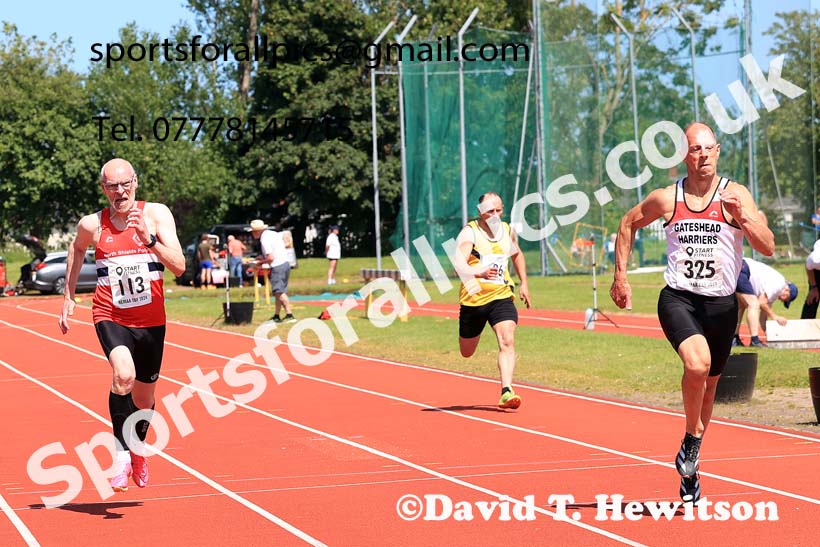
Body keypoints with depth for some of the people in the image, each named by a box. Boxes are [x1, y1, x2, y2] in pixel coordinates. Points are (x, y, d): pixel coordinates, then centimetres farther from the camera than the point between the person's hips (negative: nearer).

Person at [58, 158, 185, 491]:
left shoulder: (156, 214, -8)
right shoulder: (92, 225, -5)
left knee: (144, 397, 15)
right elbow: (77, 249, 19)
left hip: (151, 320, 2)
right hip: (110, 316, -1)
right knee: (123, 375, -30)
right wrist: (69, 296, 20)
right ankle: (121, 455, -17)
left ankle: (138, 450, 45)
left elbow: (179, 267, -15)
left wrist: (148, 237, -27)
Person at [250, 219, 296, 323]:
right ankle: (276, 316, 21)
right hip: (285, 263, 10)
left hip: (277, 267, -10)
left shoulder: (265, 239, -13)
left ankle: (289, 315, -20)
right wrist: (263, 258, 20)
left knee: (279, 292, -13)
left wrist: (261, 262, -2)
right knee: (278, 292, 15)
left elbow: (271, 258, -19)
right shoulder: (273, 234, 16)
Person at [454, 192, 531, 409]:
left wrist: (524, 284, 23)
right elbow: (459, 265, -27)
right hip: (473, 299, -2)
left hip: (502, 297, 2)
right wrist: (480, 273, -45)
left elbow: (517, 255, 28)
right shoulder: (470, 233, -12)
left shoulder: (508, 231, 5)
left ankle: (507, 391, -27)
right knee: (467, 352, 15)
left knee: (507, 341, -21)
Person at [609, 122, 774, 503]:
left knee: (708, 384, 12)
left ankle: (689, 468, 30)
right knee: (697, 364, -29)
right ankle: (692, 441, -6)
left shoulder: (736, 195, -2)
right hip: (678, 299, -2)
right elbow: (629, 223, 18)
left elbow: (768, 248, -9)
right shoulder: (666, 199, 0)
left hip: (722, 304, 2)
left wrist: (742, 215, -25)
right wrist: (620, 276, 14)